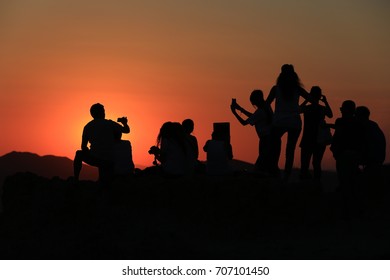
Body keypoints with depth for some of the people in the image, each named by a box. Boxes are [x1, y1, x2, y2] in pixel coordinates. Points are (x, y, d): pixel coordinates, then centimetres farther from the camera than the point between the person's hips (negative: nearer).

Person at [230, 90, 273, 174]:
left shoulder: (259, 111, -18)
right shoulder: (266, 107, 8)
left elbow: (244, 123, -13)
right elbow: (253, 117, 22)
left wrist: (234, 112, -6)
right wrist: (240, 109, 20)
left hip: (265, 139, -9)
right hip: (271, 137, 9)